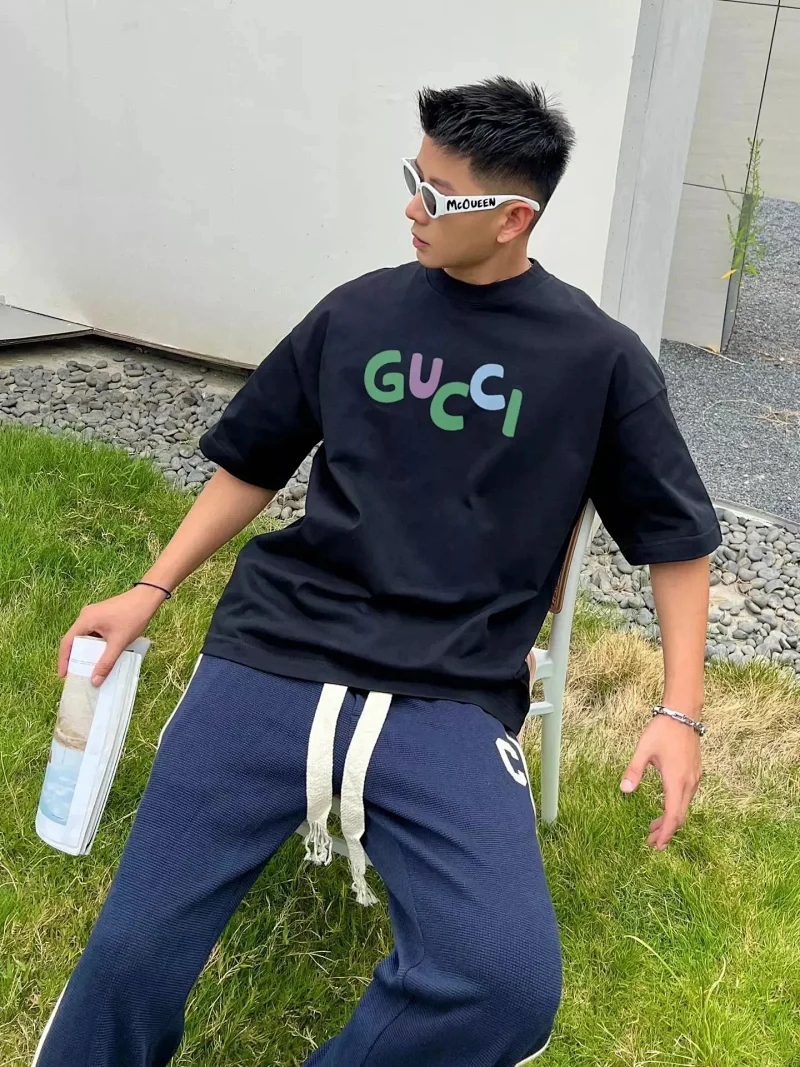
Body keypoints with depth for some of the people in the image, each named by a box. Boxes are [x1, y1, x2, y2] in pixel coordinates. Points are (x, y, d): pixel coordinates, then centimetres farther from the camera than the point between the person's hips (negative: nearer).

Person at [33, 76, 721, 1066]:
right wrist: (150, 591, 15)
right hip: (270, 656, 2)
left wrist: (680, 709, 2)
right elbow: (253, 463, 21)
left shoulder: (599, 357, 6)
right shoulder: (357, 312, 12)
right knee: (131, 955, -9)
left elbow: (675, 537, 12)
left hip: (451, 699, -1)